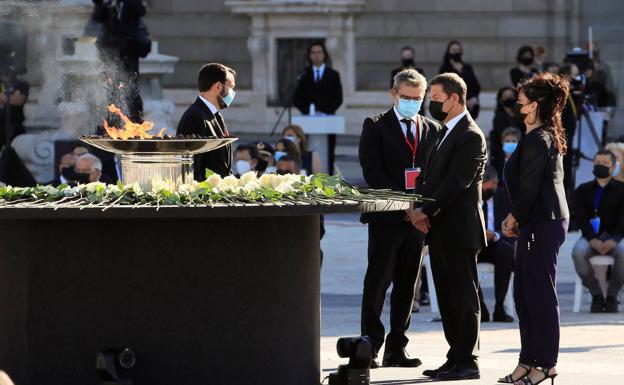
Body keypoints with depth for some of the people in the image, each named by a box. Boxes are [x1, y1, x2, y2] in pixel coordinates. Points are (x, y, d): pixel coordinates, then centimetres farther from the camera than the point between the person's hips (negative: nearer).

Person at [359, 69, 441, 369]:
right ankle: (370, 347, -1)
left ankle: (396, 349, 11)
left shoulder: (432, 130, 13)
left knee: (407, 285, 7)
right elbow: (372, 171, -8)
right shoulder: (376, 127, 1)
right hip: (386, 217, -4)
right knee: (377, 283, -3)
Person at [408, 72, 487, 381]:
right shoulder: (445, 133, 18)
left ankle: (467, 362, -2)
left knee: (463, 295, -5)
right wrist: (419, 210, 2)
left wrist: (426, 211, -17)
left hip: (459, 228, -9)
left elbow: (456, 182, -19)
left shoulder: (470, 136, -12)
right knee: (447, 297, 11)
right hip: (440, 229, 9)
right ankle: (455, 358, 16)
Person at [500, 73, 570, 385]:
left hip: (542, 224, -10)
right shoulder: (547, 137, 16)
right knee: (524, 294, 13)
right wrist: (516, 218, 11)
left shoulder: (537, 140, -15)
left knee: (540, 294, -6)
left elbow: (528, 187, -17)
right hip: (540, 222, 10)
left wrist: (513, 218, -3)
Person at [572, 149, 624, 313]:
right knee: (578, 253, -34)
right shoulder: (583, 190, 14)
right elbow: (580, 218, 0)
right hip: (590, 236, 1)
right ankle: (596, 294, -15)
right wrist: (593, 240, -19)